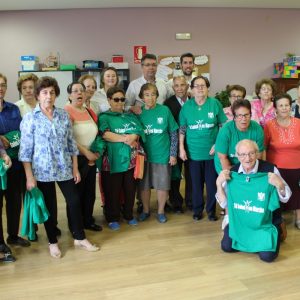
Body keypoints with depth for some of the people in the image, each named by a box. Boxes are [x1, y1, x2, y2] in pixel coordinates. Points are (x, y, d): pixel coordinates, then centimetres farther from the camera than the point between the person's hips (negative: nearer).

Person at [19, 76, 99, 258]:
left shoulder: (64, 115, 3)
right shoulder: (30, 118, -7)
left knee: (75, 201, 6)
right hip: (42, 170, -3)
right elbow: (25, 150, -7)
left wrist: (75, 168, 4)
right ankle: (53, 242, 27)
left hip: (65, 168, 3)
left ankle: (80, 238, 25)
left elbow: (71, 143, 7)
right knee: (49, 206, 9)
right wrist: (29, 176, -11)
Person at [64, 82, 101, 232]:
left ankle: (88, 221, 30)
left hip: (91, 158, 7)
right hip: (75, 158, -7)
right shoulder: (66, 111, -12)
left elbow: (96, 134, 17)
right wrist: (87, 153, -16)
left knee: (90, 192, 14)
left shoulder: (90, 112, 10)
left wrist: (96, 152, 2)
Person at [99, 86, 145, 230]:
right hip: (113, 160, -4)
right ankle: (112, 218, 19)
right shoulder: (104, 117, 1)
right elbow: (105, 134, -16)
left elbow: (139, 132, 0)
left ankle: (129, 215, 29)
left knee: (130, 189, 12)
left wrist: (128, 138, -19)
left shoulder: (131, 116, 14)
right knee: (113, 191, 3)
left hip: (131, 159, 4)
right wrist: (127, 138, -13)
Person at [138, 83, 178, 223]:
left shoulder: (164, 110, -5)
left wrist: (173, 154, -4)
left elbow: (173, 134, -1)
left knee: (162, 185, 8)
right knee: (144, 185, 12)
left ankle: (161, 211, 28)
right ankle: (145, 210, 32)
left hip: (162, 155, -1)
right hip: (144, 155, 1)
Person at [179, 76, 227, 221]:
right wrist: (181, 148, -1)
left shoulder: (215, 103, -3)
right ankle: (197, 209, 27)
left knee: (212, 182, 8)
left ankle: (211, 210, 25)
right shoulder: (187, 106, 1)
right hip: (194, 152, 1)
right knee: (196, 183, 11)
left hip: (212, 151, -1)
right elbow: (182, 129, 4)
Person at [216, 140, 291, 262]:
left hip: (266, 221, -3)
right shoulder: (233, 172, -9)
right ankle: (245, 239, 27)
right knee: (226, 247, -5)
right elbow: (224, 203, -6)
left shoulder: (270, 169, -18)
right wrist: (219, 183, -21)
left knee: (267, 256, -15)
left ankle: (277, 233, 18)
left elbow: (285, 199, -8)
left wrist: (280, 185, -30)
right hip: (240, 220, 3)